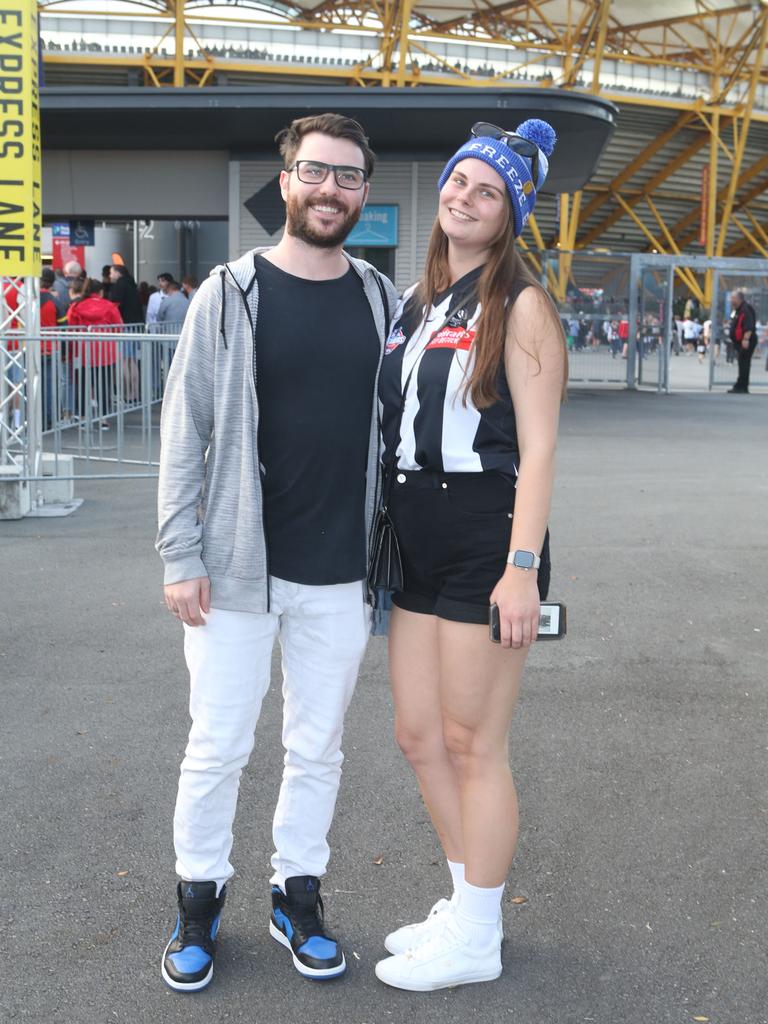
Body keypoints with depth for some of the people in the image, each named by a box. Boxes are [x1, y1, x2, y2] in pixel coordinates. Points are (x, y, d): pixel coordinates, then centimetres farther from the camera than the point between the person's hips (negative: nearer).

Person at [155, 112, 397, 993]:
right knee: (217, 746, 7)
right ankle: (199, 898, 27)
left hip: (341, 574, 3)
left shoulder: (381, 301, 6)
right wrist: (180, 557, -8)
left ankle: (298, 895, 31)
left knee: (318, 747, 13)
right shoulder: (231, 293, -3)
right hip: (237, 567, -2)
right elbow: (184, 432, -4)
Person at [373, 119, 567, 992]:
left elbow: (538, 447, -13)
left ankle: (475, 939, 20)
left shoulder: (517, 304, -7)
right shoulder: (415, 301, 14)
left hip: (484, 541, -7)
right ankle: (466, 906, 32)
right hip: (415, 543, 8)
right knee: (417, 736, 13)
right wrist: (383, 538, 14)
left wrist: (522, 567, -20)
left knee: (471, 745, 2)